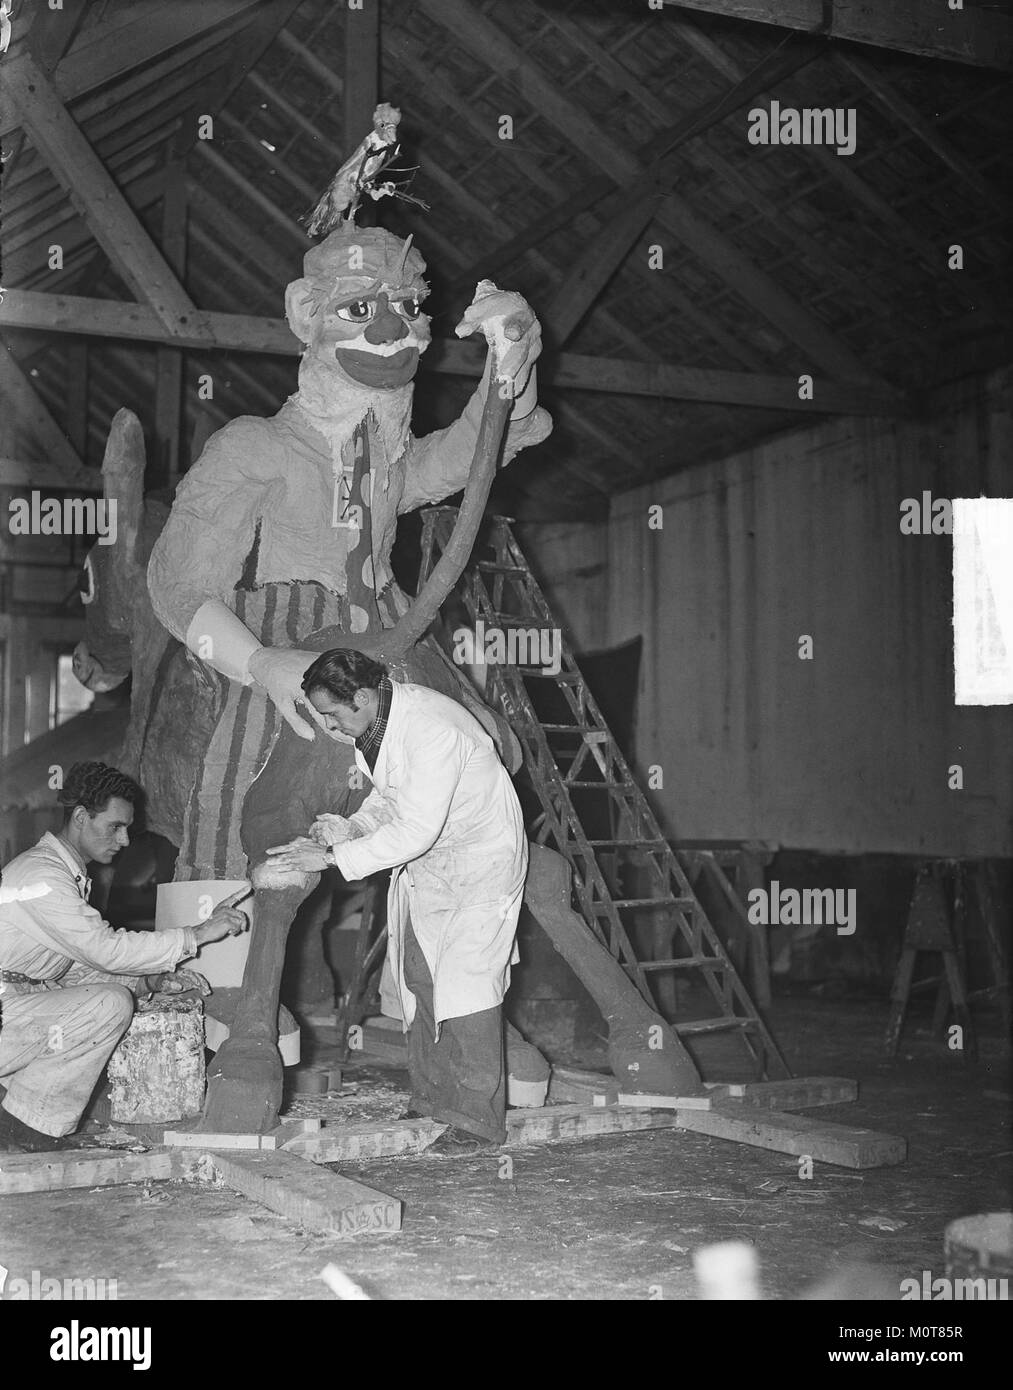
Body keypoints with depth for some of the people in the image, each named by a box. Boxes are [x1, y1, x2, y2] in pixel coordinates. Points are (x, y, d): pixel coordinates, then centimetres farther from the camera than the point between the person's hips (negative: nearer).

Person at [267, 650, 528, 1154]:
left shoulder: (432, 731, -32)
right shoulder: (369, 722, -4)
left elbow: (415, 830, -32)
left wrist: (334, 857, -28)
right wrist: (351, 828, -10)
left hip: (481, 859, -9)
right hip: (423, 864, 9)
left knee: (466, 983, -12)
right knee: (418, 978, 8)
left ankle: (479, 1118, -4)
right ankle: (432, 1097, 20)